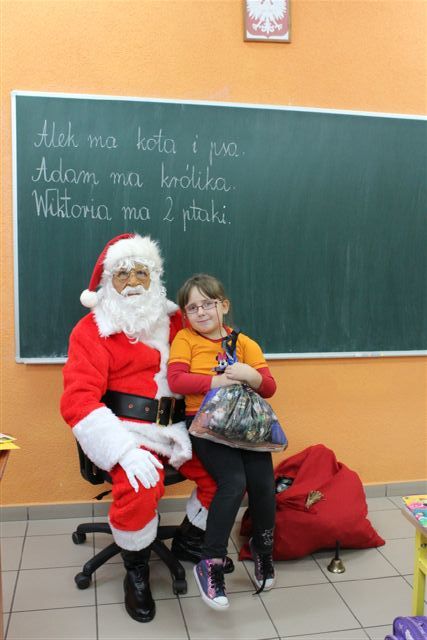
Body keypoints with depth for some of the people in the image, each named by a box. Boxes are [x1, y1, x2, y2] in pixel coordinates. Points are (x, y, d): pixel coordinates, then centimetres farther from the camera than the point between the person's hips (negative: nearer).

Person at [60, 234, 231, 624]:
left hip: (175, 428, 6)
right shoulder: (92, 329, -4)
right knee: (139, 487, -32)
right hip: (126, 430, -5)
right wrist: (124, 449, -27)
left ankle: (189, 540, 21)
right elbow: (78, 400, -14)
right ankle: (136, 574, 0)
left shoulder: (172, 319, 12)